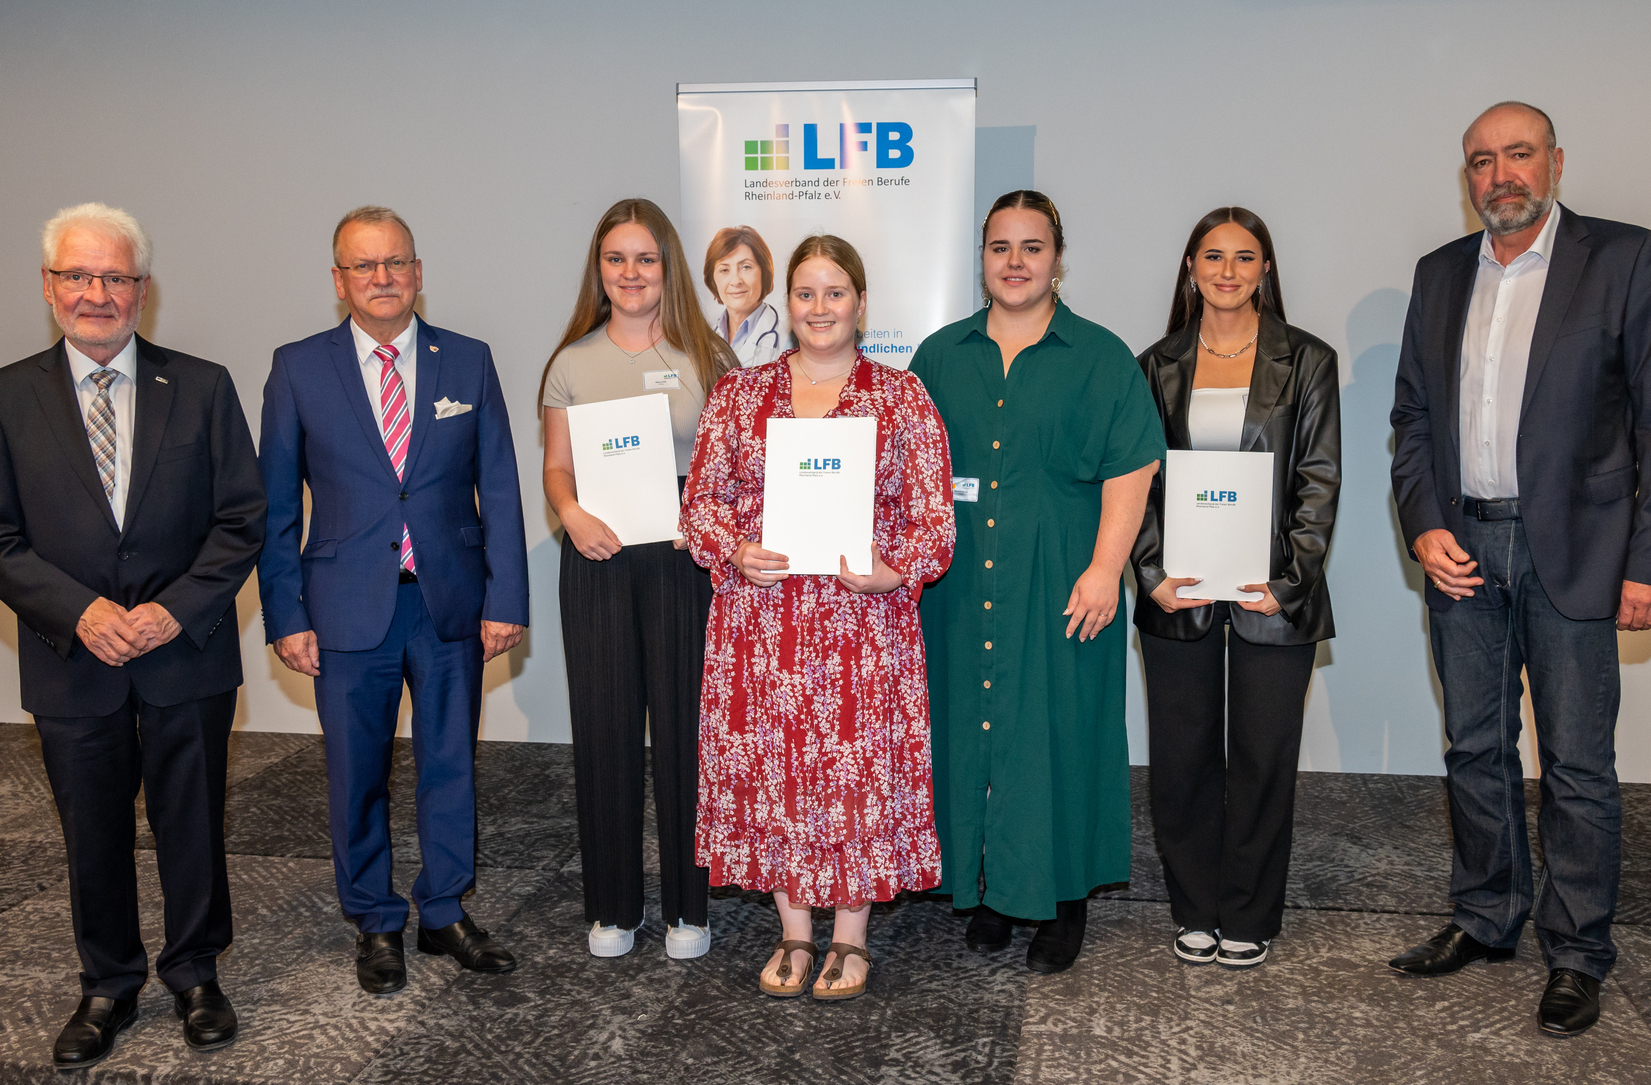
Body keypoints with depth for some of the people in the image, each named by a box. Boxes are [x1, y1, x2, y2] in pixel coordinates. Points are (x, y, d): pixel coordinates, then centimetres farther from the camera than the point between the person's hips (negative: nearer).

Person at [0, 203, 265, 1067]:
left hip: (187, 655, 0)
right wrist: (80, 610, -16)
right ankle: (108, 986, 34)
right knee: (93, 835, 13)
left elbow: (242, 520, -2)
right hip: (72, 662, 1)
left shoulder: (202, 388, 0)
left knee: (192, 826, 11)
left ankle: (195, 974, 32)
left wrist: (176, 609, -14)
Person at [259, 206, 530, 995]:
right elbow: (276, 504, 1)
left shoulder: (468, 362, 3)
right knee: (357, 776, 10)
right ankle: (375, 925, 28)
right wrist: (286, 616, -5)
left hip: (452, 603, 1)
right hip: (348, 608, -1)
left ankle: (446, 914, 29)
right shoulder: (299, 369, 0)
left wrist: (505, 599, -3)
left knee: (451, 766, 12)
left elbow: (498, 488, 2)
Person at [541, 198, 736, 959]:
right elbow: (556, 466, 9)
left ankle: (688, 905, 19)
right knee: (604, 728, 6)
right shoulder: (573, 362, 8)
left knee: (684, 726, 2)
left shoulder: (706, 356, 4)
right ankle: (611, 905, 22)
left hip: (683, 560, -1)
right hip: (598, 561, 2)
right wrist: (571, 514, -11)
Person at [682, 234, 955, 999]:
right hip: (759, 620, 2)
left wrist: (897, 571, -16)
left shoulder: (901, 397, 3)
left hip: (864, 622, -2)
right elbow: (701, 497, 8)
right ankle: (793, 934, 26)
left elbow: (934, 511, 1)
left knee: (859, 768, 4)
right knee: (772, 766, 8)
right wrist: (735, 553, -10)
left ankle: (850, 939, 23)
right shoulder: (738, 393, 9)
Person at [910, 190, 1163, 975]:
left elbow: (1130, 471, -4)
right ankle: (990, 888, 22)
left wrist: (1105, 568, -12)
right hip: (960, 585, 3)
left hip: (1060, 586, -3)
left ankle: (1064, 900, 17)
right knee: (970, 724, 7)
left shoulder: (1100, 358, 2)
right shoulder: (942, 357, 11)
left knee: (1057, 731, 2)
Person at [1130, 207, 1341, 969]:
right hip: (1178, 594, 1)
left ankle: (1250, 918, 22)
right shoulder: (1159, 366, 8)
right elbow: (1136, 480, 6)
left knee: (1263, 757, 7)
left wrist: (1288, 581, -11)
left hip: (1273, 595, -1)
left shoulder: (1306, 362, 4)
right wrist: (1154, 575, -7)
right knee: (1182, 757, 7)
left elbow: (1320, 479, 0)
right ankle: (1195, 912, 24)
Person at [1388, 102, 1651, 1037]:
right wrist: (1424, 528, -1)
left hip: (1571, 552, -4)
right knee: (1475, 748, 13)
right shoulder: (1441, 275, 11)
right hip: (1463, 548, 4)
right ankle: (1486, 921, 29)